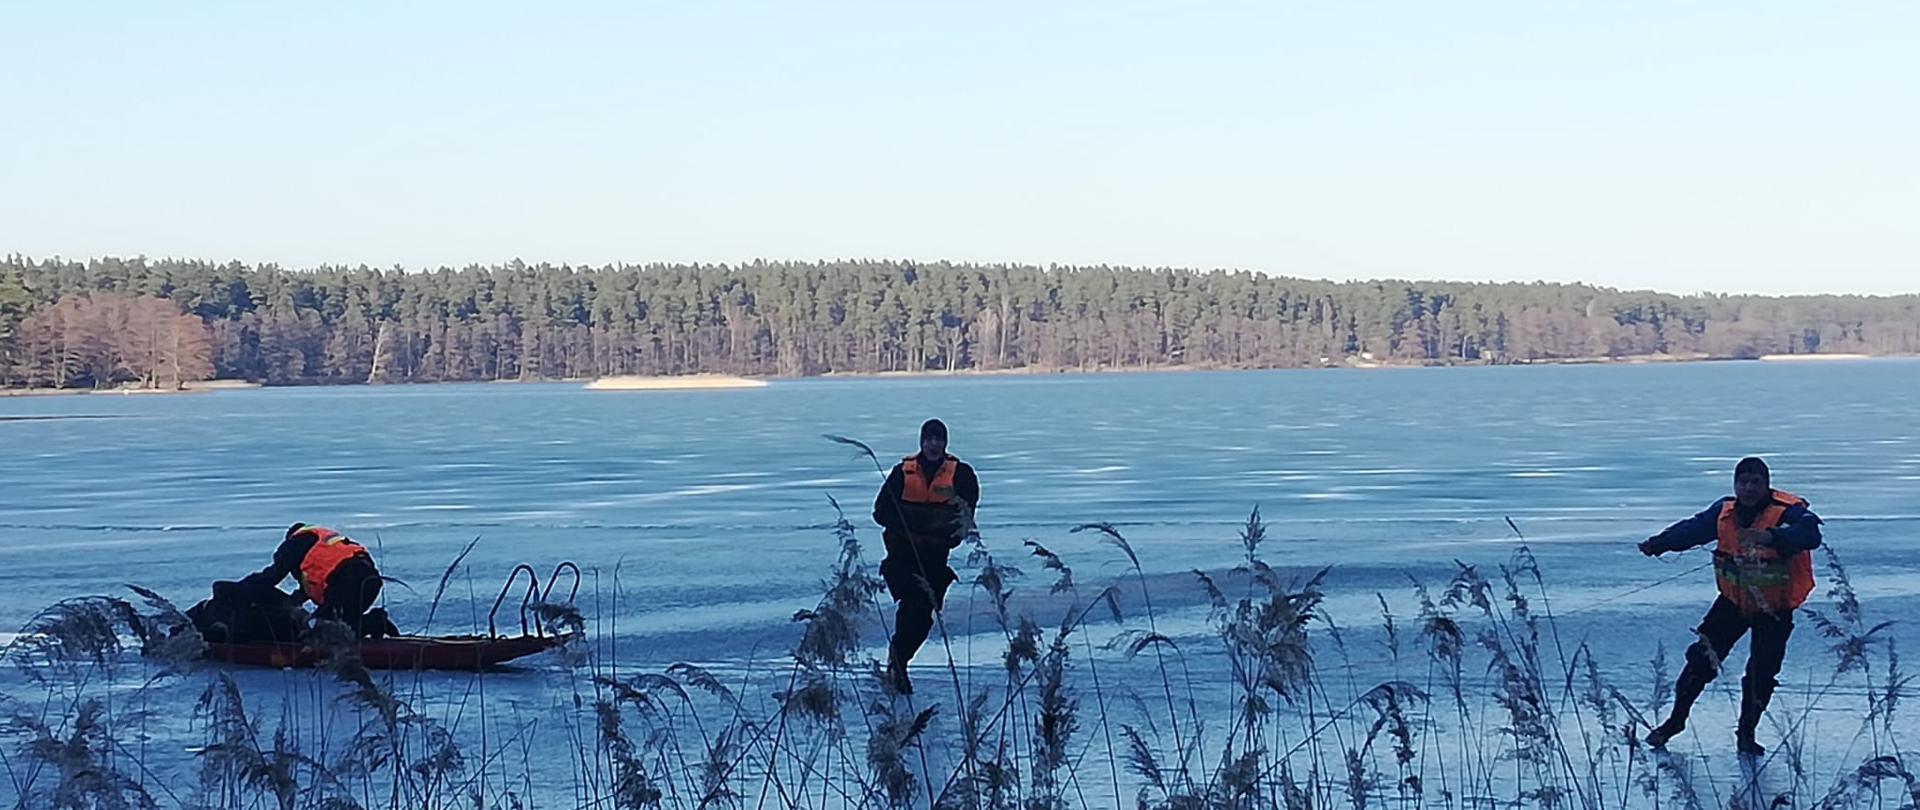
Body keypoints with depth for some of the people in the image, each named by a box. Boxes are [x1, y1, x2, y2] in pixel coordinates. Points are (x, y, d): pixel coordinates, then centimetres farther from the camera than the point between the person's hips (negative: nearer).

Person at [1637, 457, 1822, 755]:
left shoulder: (1788, 511, -21)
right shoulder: (1725, 512, -5)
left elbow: (1810, 534, -39)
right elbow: (1692, 529, -2)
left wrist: (1770, 537, -56)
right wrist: (1658, 544, -19)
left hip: (1774, 609, -3)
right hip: (1733, 601, 3)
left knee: (1762, 672, -7)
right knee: (1701, 659, -1)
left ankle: (1746, 733, 13)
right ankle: (1675, 720, 15)